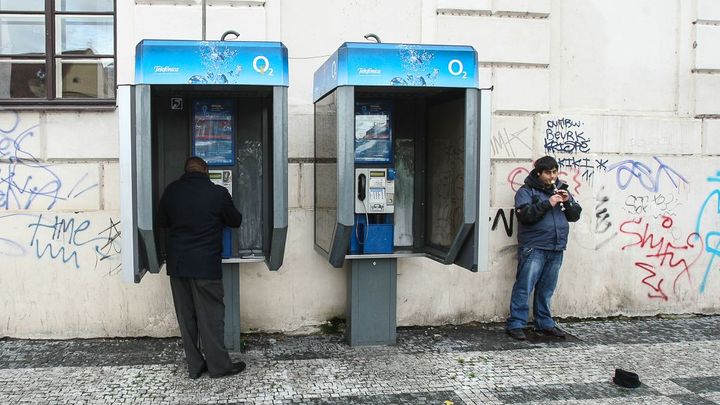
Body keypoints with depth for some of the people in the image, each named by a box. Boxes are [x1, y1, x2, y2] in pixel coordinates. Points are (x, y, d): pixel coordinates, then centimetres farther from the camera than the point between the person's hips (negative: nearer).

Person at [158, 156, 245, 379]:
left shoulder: (171, 191, 1)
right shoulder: (218, 193, -10)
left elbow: (162, 221, 13)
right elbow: (235, 221, 4)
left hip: (177, 264, 4)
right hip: (206, 266, -4)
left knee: (186, 317, 11)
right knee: (211, 315, 5)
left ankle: (194, 366, 19)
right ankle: (218, 366, 13)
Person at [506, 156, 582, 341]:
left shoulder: (560, 189, 17)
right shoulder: (527, 191, -2)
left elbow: (575, 215, 15)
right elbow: (524, 214, -17)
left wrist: (567, 202, -4)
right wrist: (547, 203, -20)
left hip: (556, 249, 6)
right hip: (533, 249, -6)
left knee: (546, 290, 14)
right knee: (524, 287, -6)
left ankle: (544, 324, 23)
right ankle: (516, 324, 0)